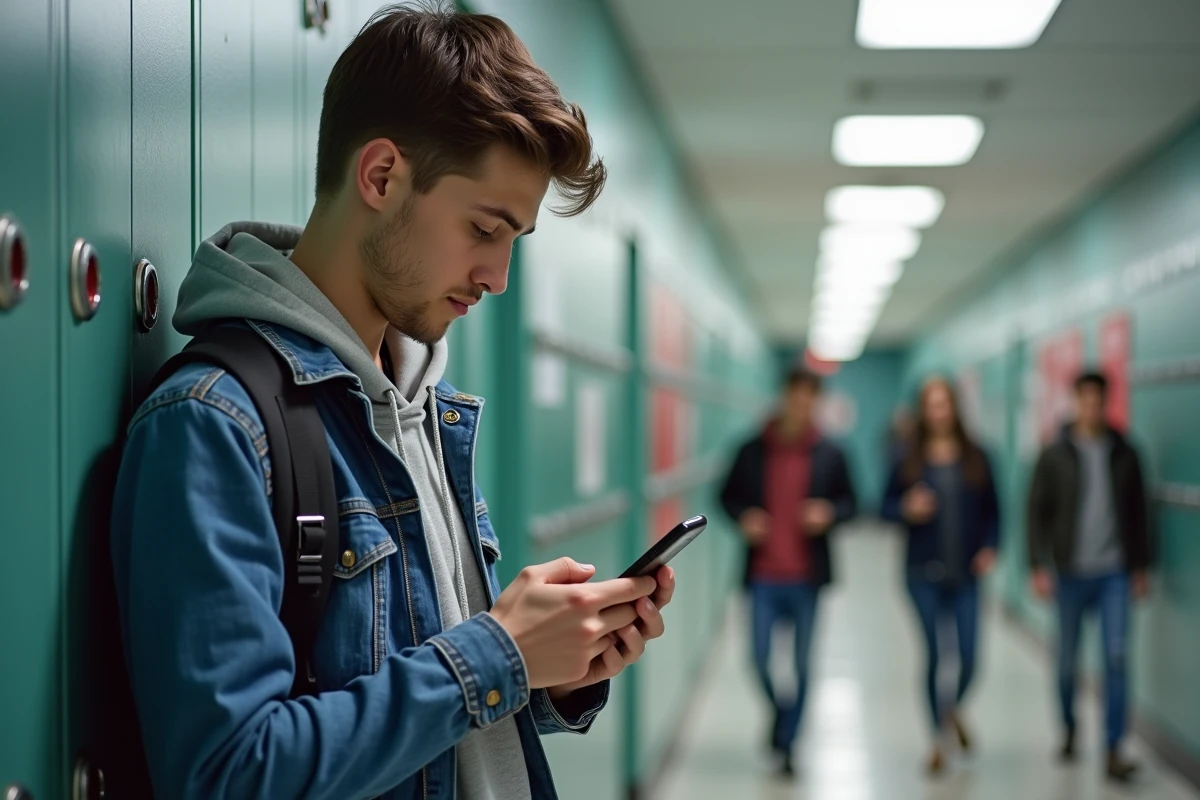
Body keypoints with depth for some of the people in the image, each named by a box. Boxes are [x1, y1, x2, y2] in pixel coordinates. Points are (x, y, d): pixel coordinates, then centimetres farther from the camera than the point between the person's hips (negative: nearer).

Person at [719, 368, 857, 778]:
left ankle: (786, 742, 17)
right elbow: (729, 495, 10)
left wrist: (829, 514, -11)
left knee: (801, 665, 5)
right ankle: (781, 713, 31)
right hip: (763, 575, 0)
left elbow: (848, 501, 9)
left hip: (806, 577, 0)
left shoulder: (829, 455, 1)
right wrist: (743, 517, -10)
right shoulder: (753, 451, -1)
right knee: (761, 660, 0)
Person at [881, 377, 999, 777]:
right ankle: (939, 739, 16)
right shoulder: (909, 461, 1)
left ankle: (954, 708, 32)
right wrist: (907, 510, -13)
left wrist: (989, 548, -3)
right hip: (924, 574, -1)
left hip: (966, 575, 1)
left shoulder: (975, 458, 4)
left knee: (969, 658, -2)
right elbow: (887, 505, 7)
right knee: (934, 654, 0)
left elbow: (992, 510, 9)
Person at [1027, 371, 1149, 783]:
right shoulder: (1055, 456, -1)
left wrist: (1140, 566, 8)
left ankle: (1113, 750, -3)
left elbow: (1138, 512, 9)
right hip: (1071, 573, -1)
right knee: (1067, 658, 9)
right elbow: (1037, 513, 0)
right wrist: (1039, 567, -7)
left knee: (1117, 656, -6)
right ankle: (1069, 729, 31)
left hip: (1115, 572, 1)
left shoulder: (1123, 453, 4)